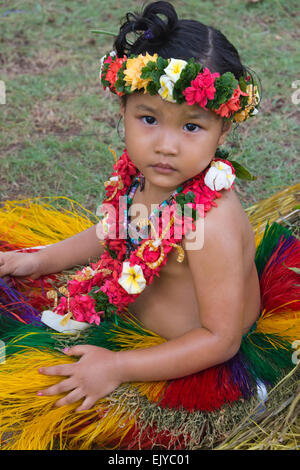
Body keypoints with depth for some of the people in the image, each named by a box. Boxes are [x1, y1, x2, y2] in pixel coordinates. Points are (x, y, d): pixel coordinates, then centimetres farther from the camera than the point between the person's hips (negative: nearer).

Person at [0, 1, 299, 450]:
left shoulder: (212, 223, -35)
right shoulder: (140, 173, -12)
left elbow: (221, 339, -27)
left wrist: (117, 368, -28)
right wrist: (41, 259, 10)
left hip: (198, 364, -7)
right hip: (132, 306, 8)